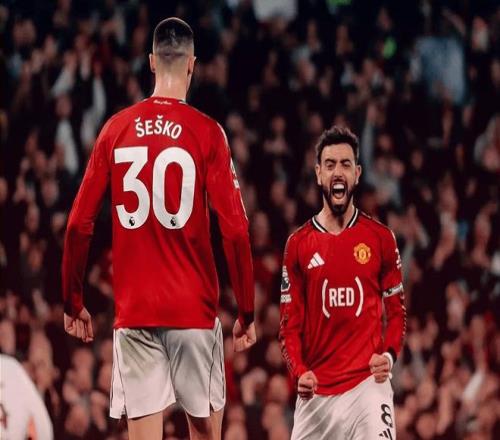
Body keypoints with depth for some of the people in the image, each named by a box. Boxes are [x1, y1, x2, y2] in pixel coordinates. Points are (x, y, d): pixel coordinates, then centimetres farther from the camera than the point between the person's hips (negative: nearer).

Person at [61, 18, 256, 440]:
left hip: (133, 310, 2)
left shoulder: (115, 129, 2)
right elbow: (235, 230, -9)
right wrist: (246, 312, 1)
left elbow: (78, 225, 4)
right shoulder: (207, 133, -5)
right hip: (195, 309, -2)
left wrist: (73, 302, 15)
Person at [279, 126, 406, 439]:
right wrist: (299, 372, -11)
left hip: (367, 382, -2)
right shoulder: (299, 244, 7)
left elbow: (396, 311, 11)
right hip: (316, 387, 2)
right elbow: (290, 323, 7)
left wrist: (389, 355, -9)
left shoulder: (381, 238, 5)